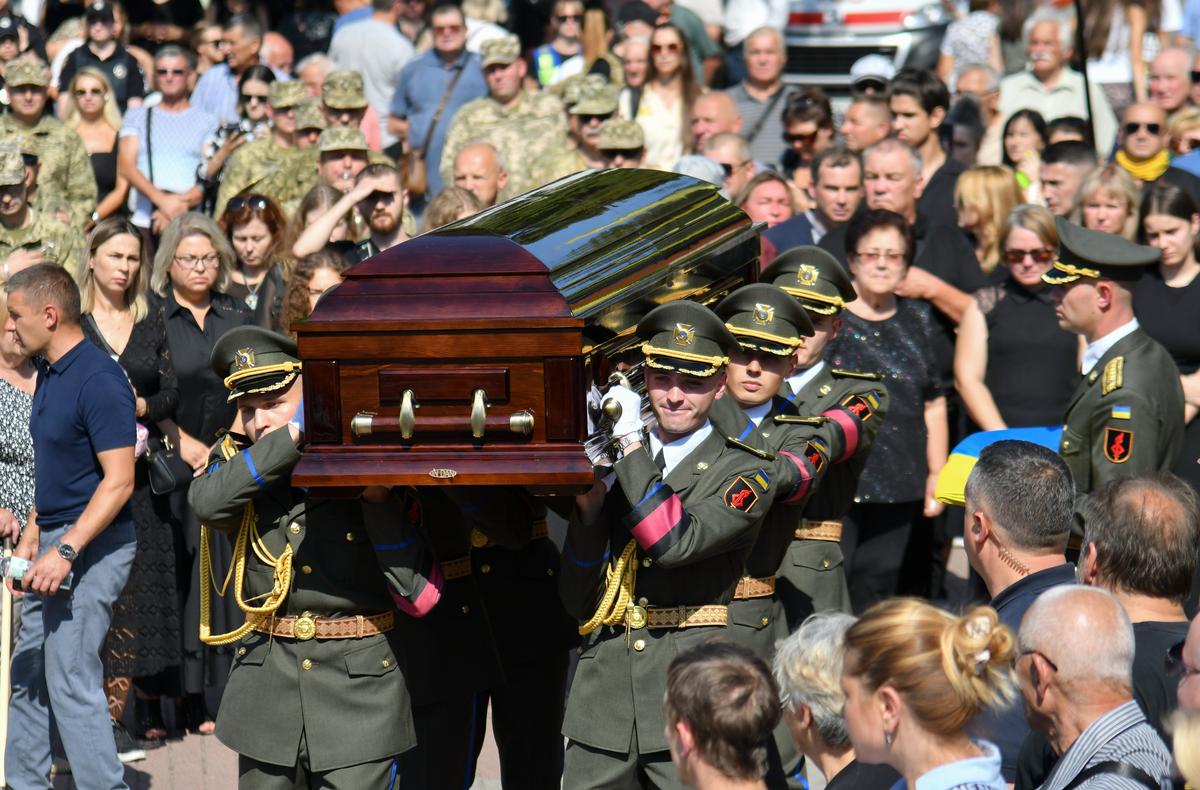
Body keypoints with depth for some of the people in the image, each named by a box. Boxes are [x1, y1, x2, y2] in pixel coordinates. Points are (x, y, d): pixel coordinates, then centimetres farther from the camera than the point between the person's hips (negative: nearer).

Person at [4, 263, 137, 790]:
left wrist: (64, 552, -26)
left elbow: (118, 480, -22)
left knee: (71, 682, -10)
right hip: (56, 544, 10)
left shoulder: (98, 380, -18)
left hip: (92, 547, -10)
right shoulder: (48, 375, 12)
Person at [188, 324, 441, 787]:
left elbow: (420, 596, -10)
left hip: (359, 692, -3)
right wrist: (295, 433, -22)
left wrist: (378, 500, -17)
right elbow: (208, 502, -22)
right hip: (266, 689, 3)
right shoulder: (238, 463, 6)